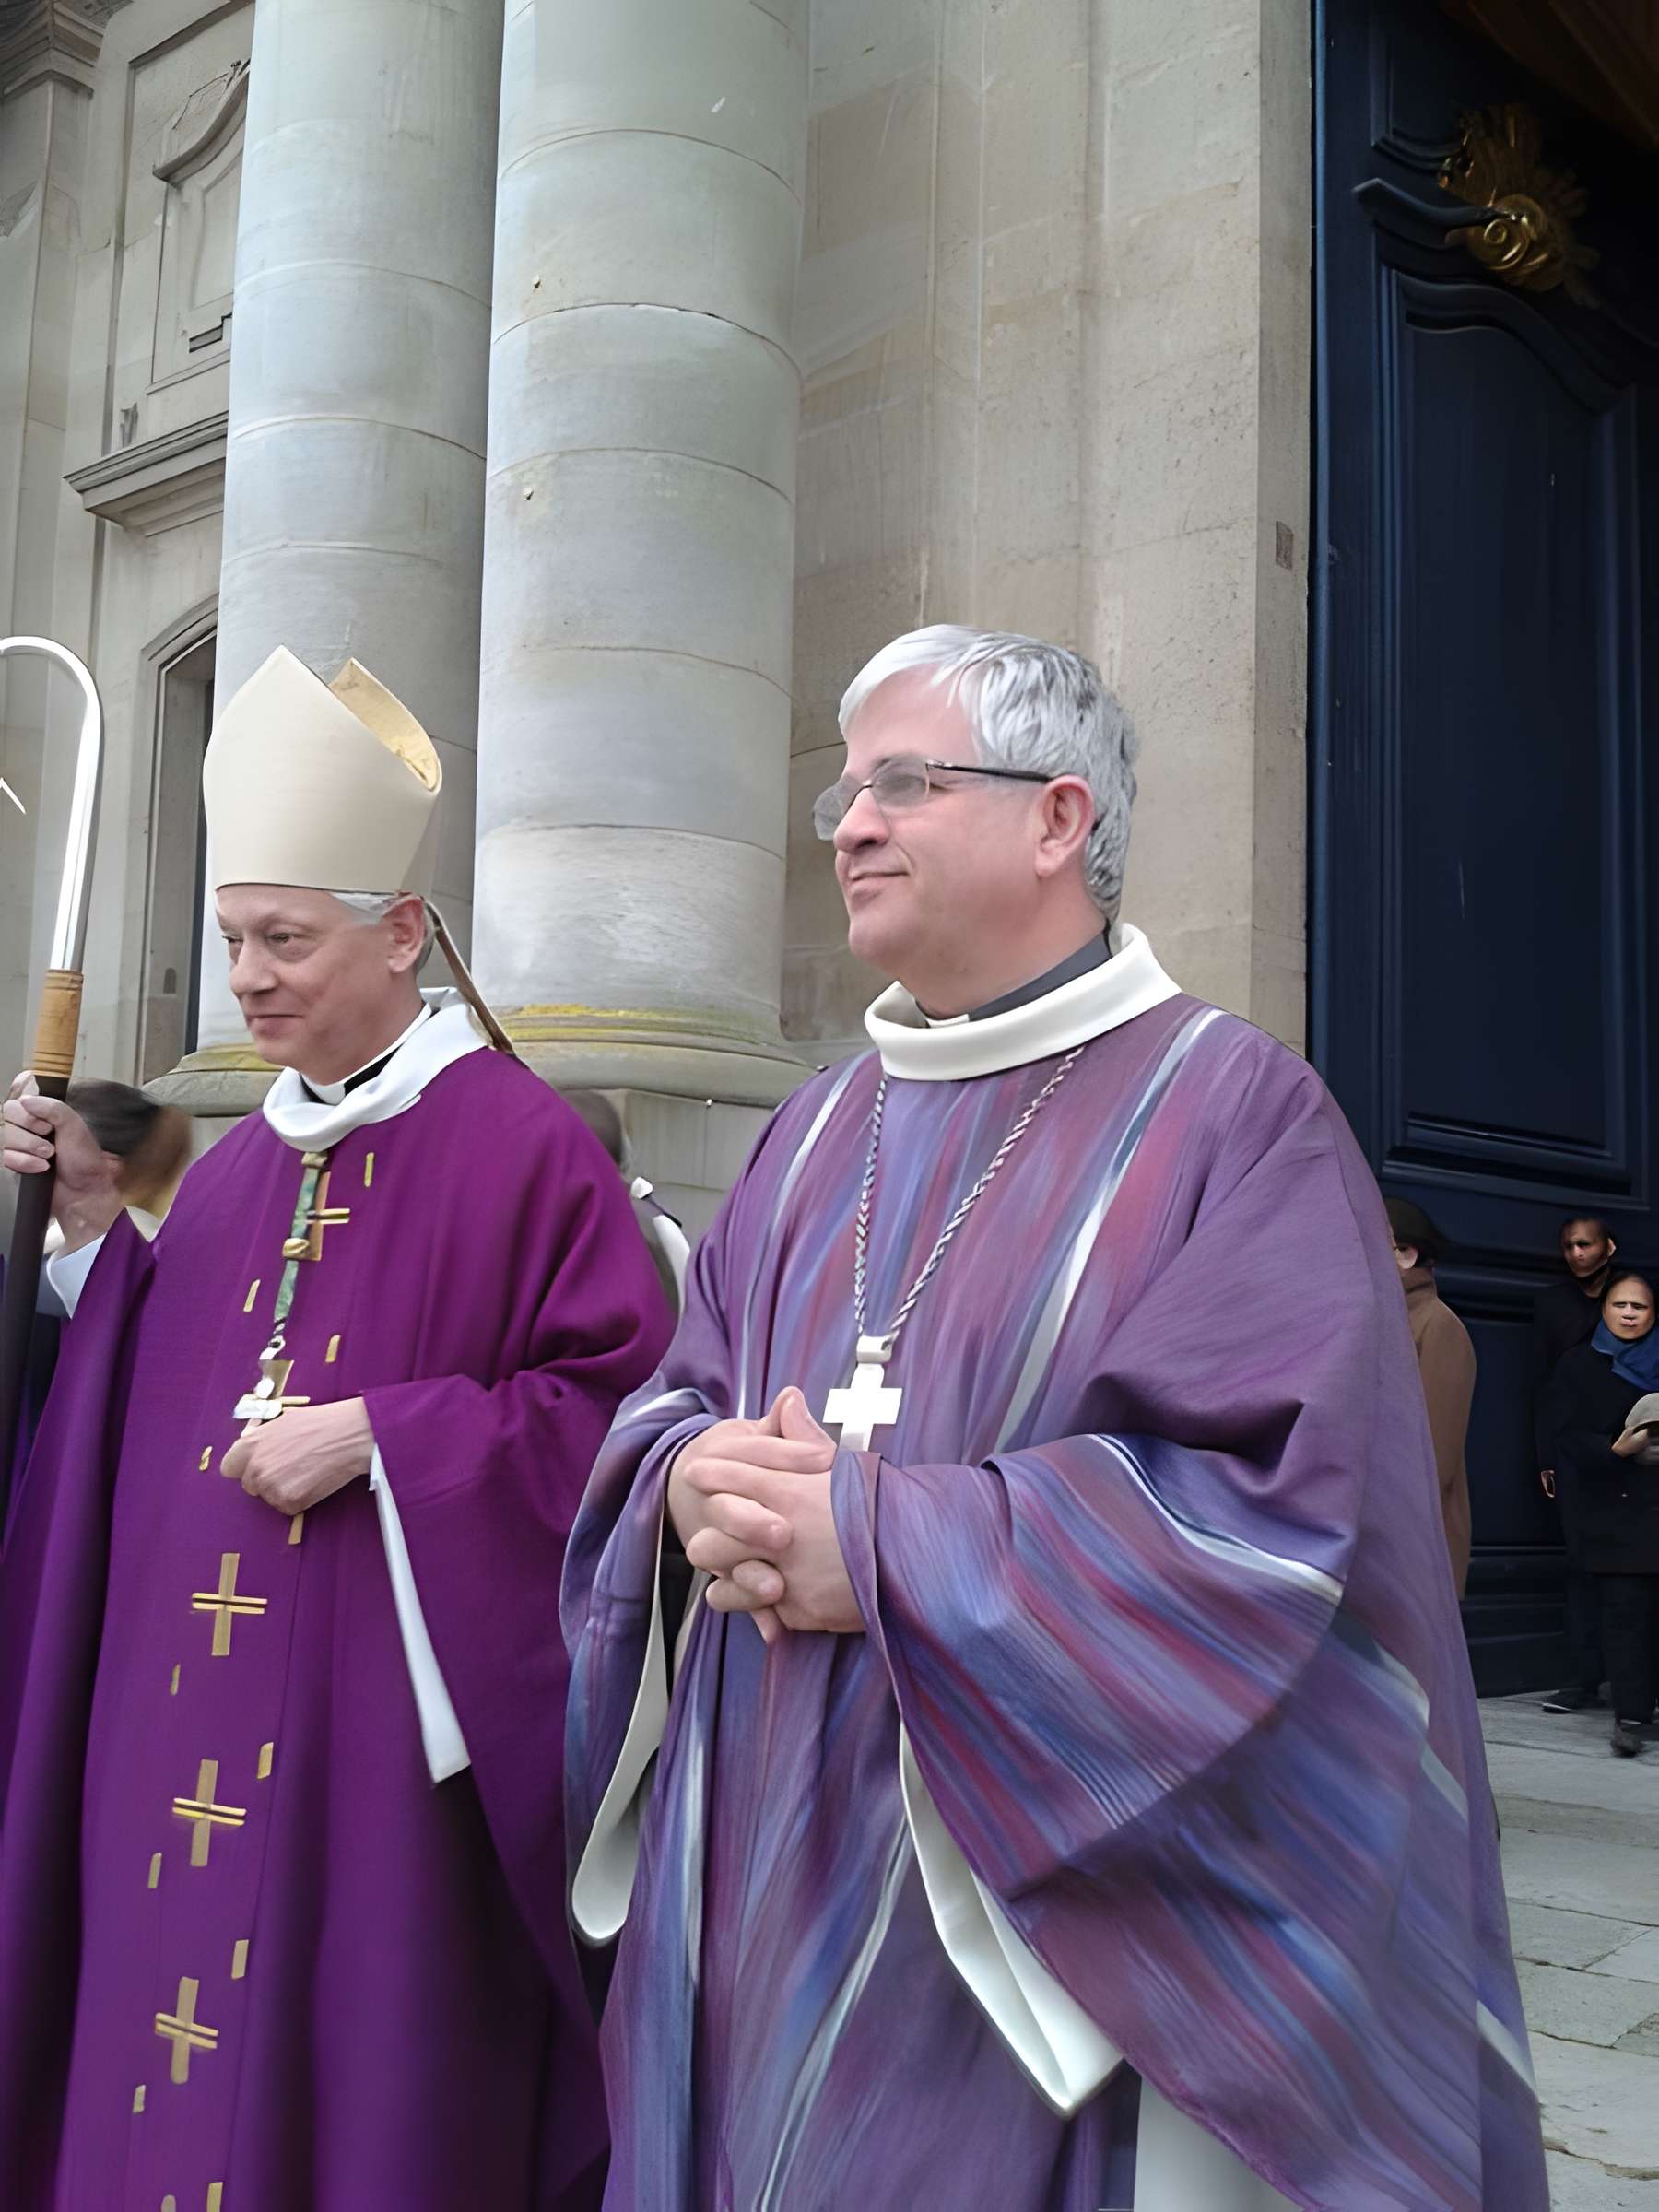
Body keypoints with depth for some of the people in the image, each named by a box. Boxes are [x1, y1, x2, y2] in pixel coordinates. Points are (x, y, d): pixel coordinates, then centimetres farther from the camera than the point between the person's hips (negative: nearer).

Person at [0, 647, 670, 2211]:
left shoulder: (517, 1143, -9)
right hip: (186, 1740, 7)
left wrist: (377, 1434, -18)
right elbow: (150, 1422, 14)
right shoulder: (235, 1170, 12)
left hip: (375, 1751, -6)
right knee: (168, 2080, 14)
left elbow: (616, 1408, -14)